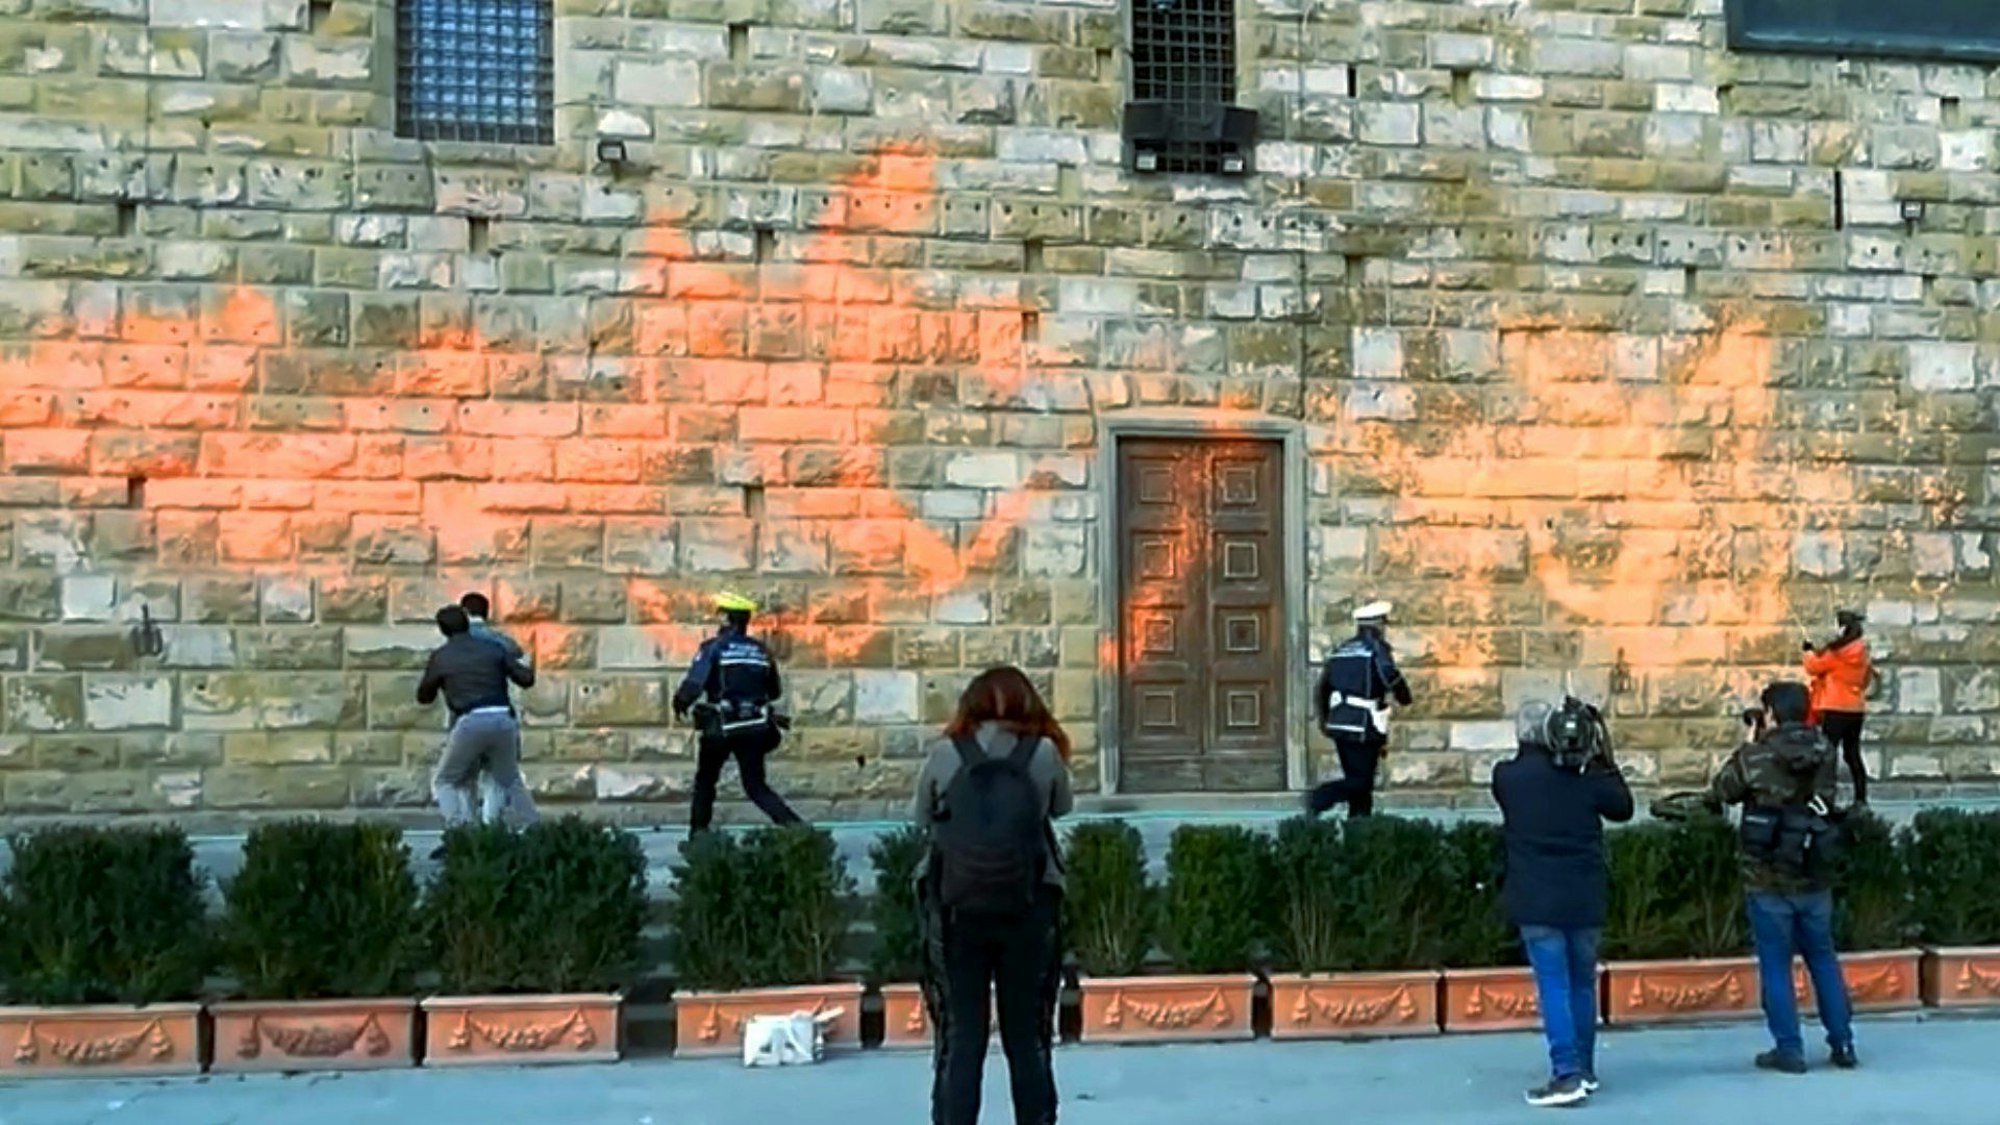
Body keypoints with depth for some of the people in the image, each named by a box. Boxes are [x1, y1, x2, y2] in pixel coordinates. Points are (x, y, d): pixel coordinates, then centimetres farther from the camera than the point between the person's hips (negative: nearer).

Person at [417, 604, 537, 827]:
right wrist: (529, 669, 38)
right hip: (503, 721, 3)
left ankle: (457, 826, -6)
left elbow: (424, 697, 22)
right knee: (510, 782, 24)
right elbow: (527, 679, 15)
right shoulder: (493, 648, 15)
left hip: (470, 724, -3)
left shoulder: (440, 656, 10)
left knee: (444, 782, 15)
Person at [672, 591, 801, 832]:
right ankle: (793, 824, -11)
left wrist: (681, 702, 5)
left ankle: (699, 833, 20)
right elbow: (775, 692, 15)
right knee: (756, 785, 8)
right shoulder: (761, 651, 8)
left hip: (721, 727, -3)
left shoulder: (714, 647, -7)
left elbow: (694, 683, -15)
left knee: (705, 780, 19)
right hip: (755, 727, 3)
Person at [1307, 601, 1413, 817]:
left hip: (1339, 726, 7)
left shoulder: (1340, 651, 16)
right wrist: (1404, 698, 0)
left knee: (1357, 780, 12)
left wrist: (1324, 721, 26)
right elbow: (1391, 677, -20)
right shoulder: (1377, 647, -4)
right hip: (1364, 727, -7)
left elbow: (1322, 690, 17)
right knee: (1361, 781, -5)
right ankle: (1319, 799, -23)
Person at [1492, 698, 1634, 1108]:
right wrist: (1605, 760, 16)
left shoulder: (1506, 776, -5)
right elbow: (1624, 808, 14)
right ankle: (1584, 1069, 24)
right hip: (1584, 898, 3)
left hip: (1537, 900, -2)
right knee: (1582, 982, 15)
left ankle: (1567, 1075, -11)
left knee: (1553, 985, -3)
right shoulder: (1586, 775, -2)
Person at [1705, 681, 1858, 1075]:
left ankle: (1789, 1049, 7)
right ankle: (1843, 1043, 20)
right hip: (1815, 879, 4)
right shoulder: (1826, 754, -2)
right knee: (1823, 959, 17)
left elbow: (1717, 795, 0)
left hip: (1769, 880, -4)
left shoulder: (1755, 757, -13)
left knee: (1776, 965, 5)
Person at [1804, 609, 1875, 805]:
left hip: (1836, 709, -7)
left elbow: (1813, 667, -3)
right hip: (1857, 709, 7)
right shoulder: (1863, 653, 8)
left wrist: (1809, 651, 15)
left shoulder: (1835, 653, -15)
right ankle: (1861, 798, 11)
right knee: (1853, 754, 11)